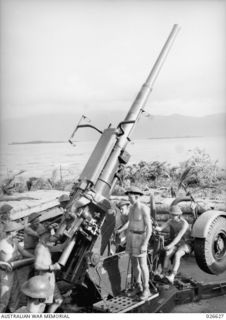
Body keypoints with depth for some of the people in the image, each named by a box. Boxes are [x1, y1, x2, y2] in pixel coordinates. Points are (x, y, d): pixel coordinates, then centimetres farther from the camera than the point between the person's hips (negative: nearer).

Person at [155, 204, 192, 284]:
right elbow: (160, 228, -11)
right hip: (176, 243, 6)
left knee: (177, 255, -35)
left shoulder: (184, 224, -24)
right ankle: (163, 274, -27)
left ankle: (172, 277, -45)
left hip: (186, 244, -5)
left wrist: (170, 245, -43)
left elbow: (179, 237, -33)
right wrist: (156, 228, -35)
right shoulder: (170, 221, -4)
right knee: (167, 253, -25)